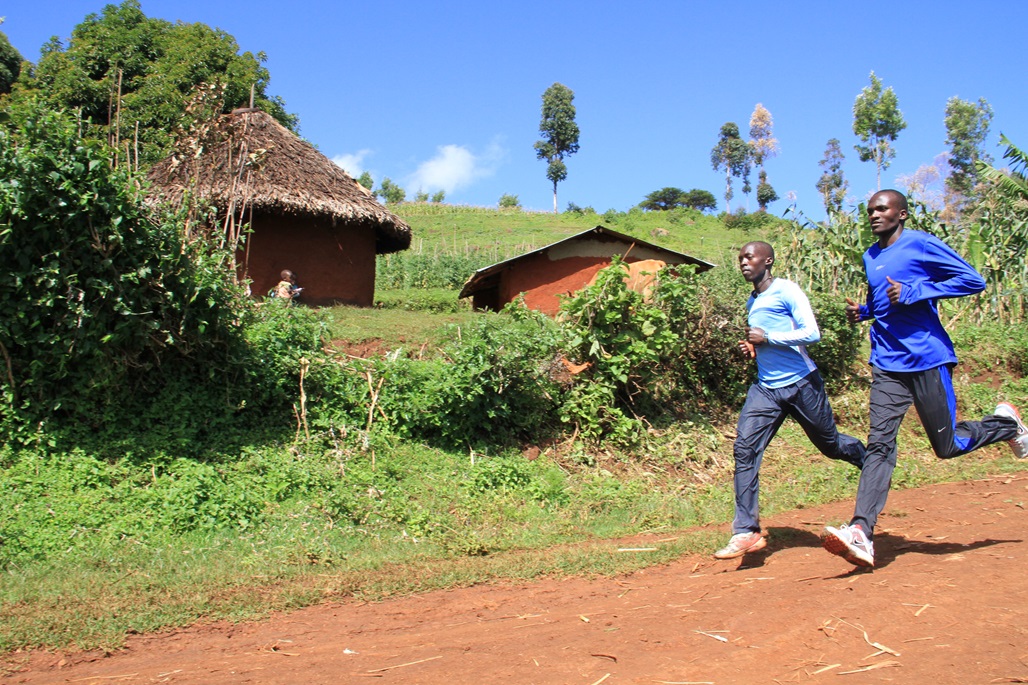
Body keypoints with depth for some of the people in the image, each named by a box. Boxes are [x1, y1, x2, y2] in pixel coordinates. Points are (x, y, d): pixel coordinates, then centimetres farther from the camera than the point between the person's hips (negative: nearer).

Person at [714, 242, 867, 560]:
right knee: (745, 450, -12)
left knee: (830, 444, 11)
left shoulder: (787, 291, -8)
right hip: (765, 388, 6)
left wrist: (767, 337, -17)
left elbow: (812, 333, -17)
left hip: (801, 383, -6)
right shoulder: (751, 303, 16)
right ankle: (746, 532, -11)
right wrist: (751, 347, 8)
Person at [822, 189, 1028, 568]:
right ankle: (861, 533, -18)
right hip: (887, 365, 5)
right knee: (879, 444, -9)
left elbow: (974, 280, -10)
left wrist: (913, 291, -18)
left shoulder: (922, 245, -6)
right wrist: (862, 311, 8)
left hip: (928, 359, -5)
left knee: (948, 446, 5)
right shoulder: (870, 257, 16)